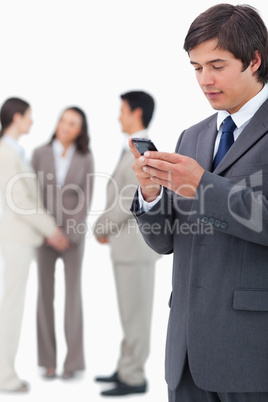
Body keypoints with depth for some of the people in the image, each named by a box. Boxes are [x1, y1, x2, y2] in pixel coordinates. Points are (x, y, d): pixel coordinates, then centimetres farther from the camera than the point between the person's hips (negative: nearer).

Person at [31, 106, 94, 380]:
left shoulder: (85, 158, -1)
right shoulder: (40, 153, 0)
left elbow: (85, 200, -5)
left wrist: (71, 234, -15)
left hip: (74, 232, -1)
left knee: (73, 293, -5)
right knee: (46, 293, 0)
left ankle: (73, 361, 2)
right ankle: (48, 361, 8)